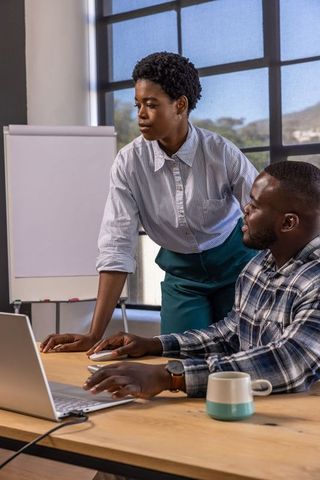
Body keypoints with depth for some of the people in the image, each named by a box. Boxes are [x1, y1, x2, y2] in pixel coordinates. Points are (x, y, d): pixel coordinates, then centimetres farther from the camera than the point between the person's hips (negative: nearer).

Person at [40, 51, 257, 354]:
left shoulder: (221, 153, -20)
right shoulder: (128, 163, -17)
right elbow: (117, 248, -19)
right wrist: (94, 335, -24)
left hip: (235, 262, -1)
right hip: (181, 272, 1)